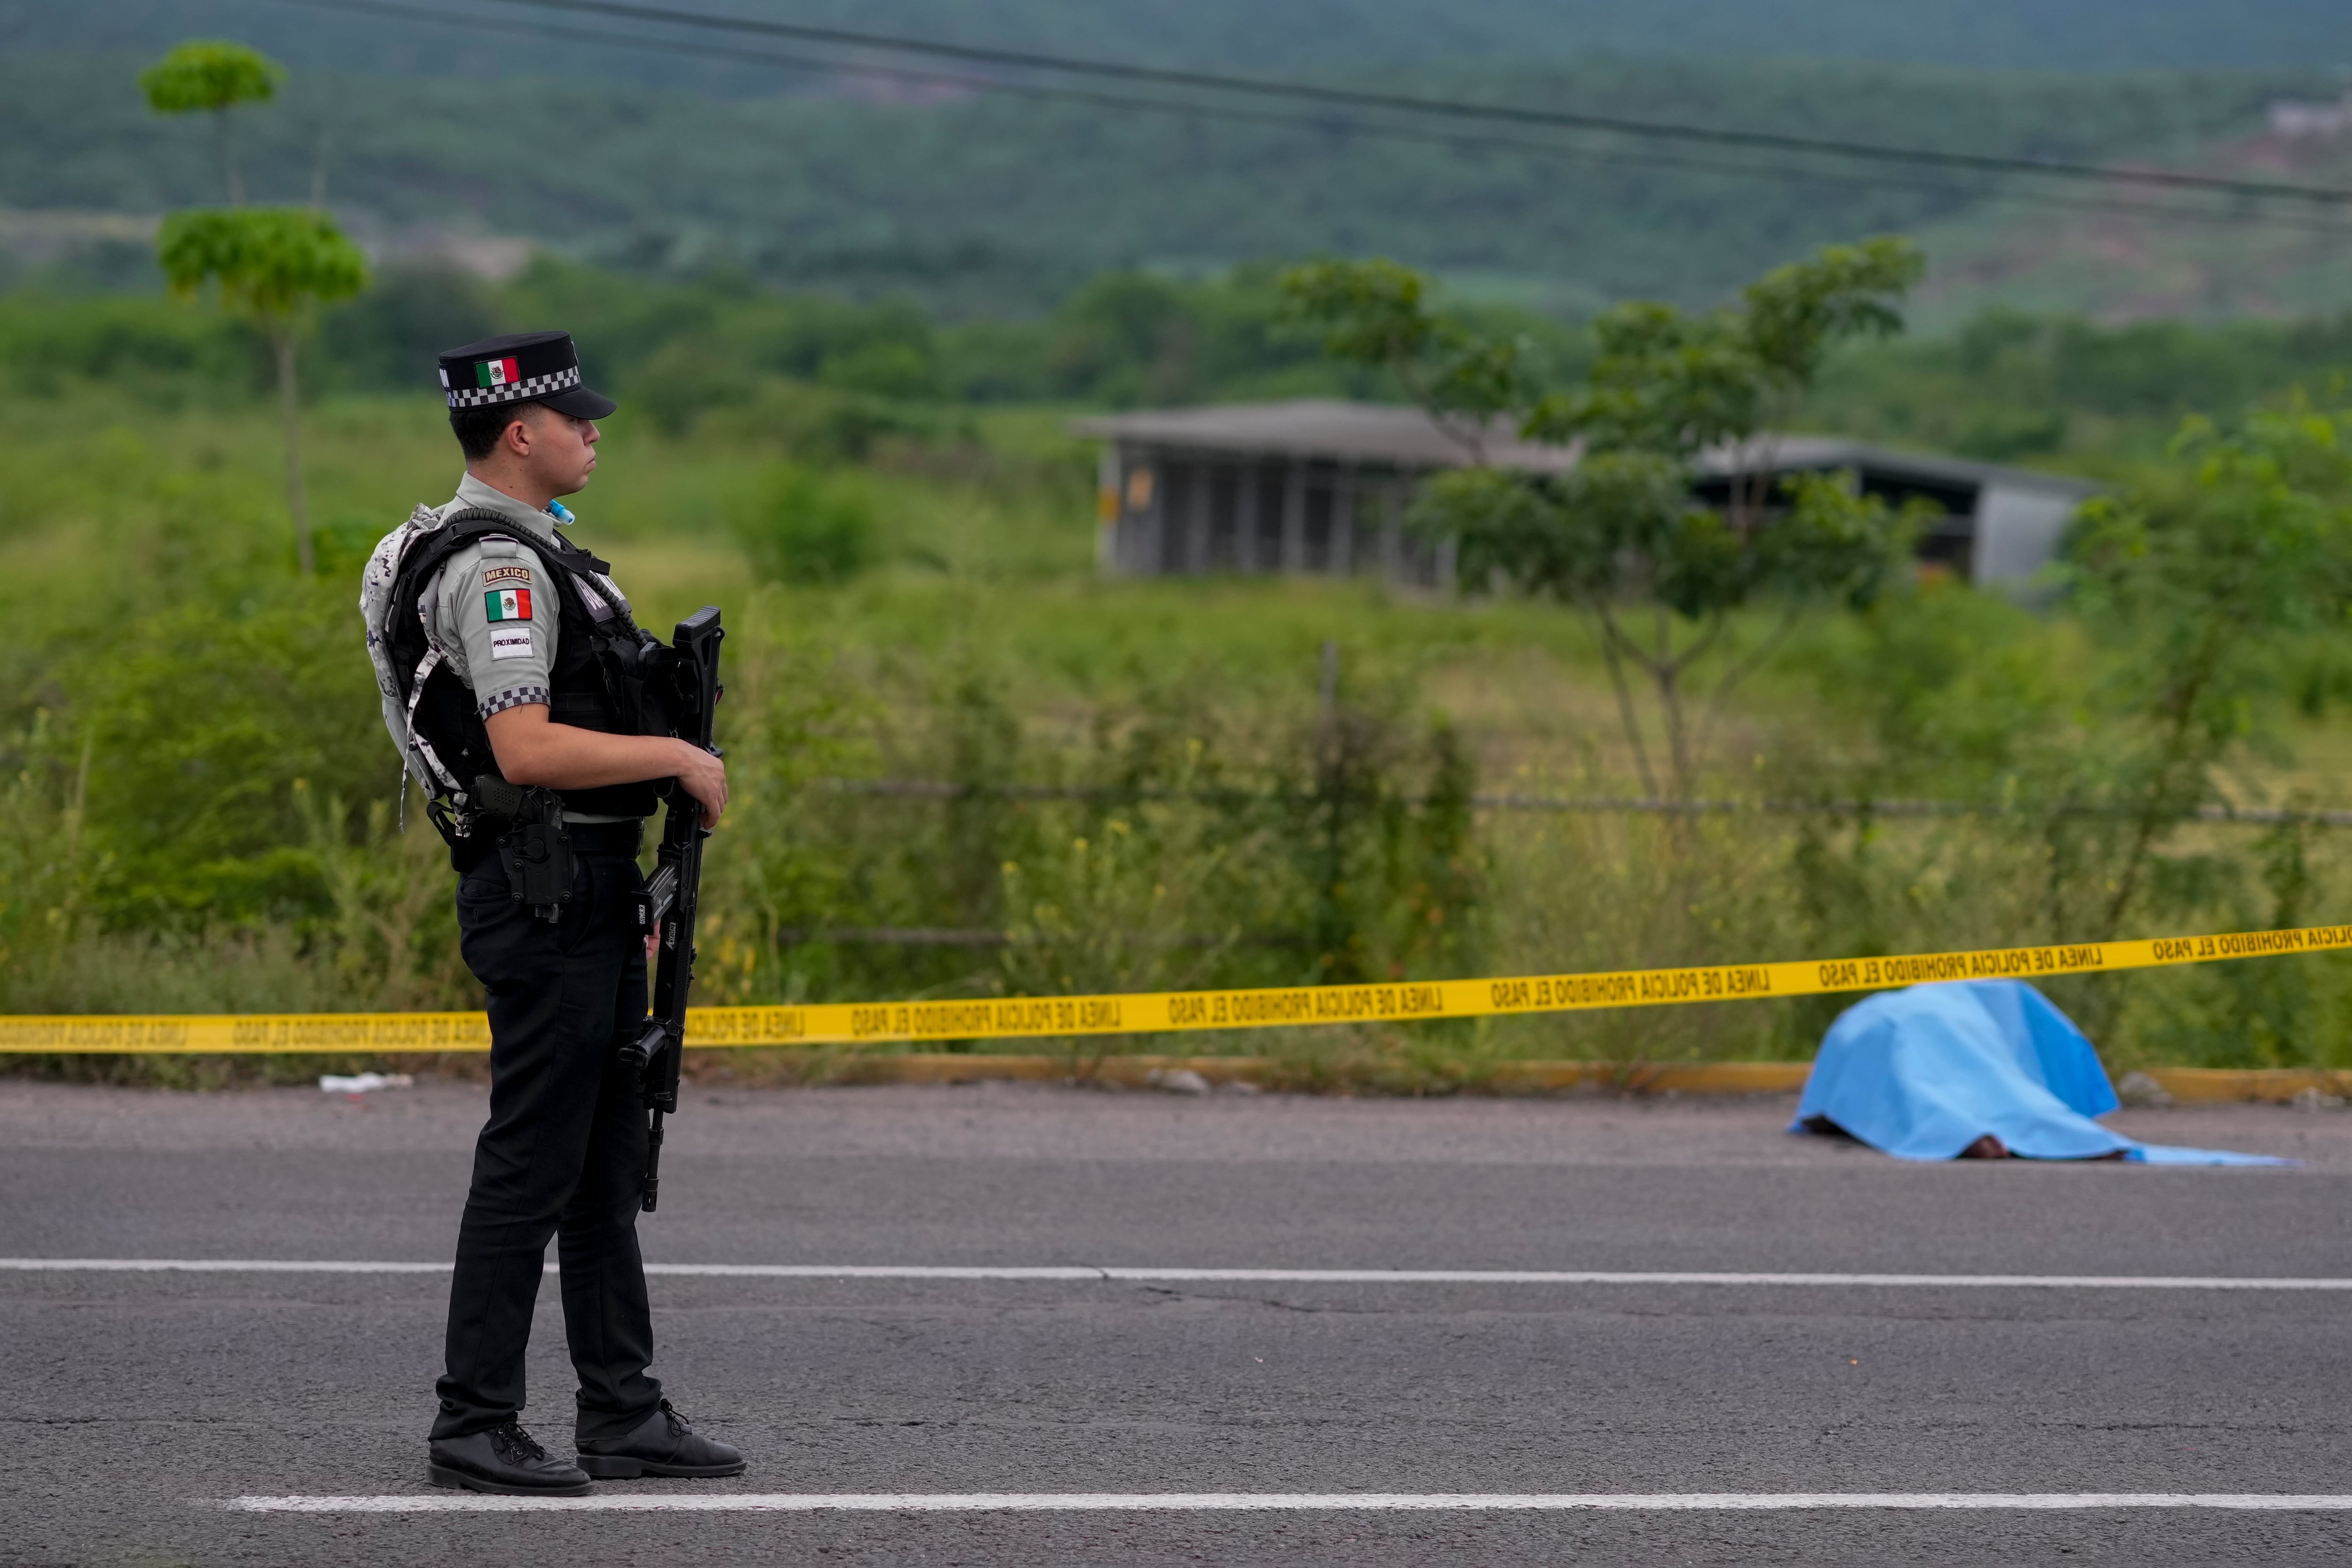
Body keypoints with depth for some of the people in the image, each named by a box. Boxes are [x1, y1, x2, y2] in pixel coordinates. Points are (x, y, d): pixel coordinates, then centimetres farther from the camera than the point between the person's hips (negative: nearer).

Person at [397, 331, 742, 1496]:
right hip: (541, 897, -10)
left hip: (585, 889, 10)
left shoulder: (527, 550, 17)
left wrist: (626, 892, 23)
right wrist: (680, 758, -17)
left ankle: (620, 1412, 17)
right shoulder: (498, 568, -17)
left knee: (607, 1162, 12)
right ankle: (475, 1426, -1)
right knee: (532, 1164, -6)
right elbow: (528, 750, -27)